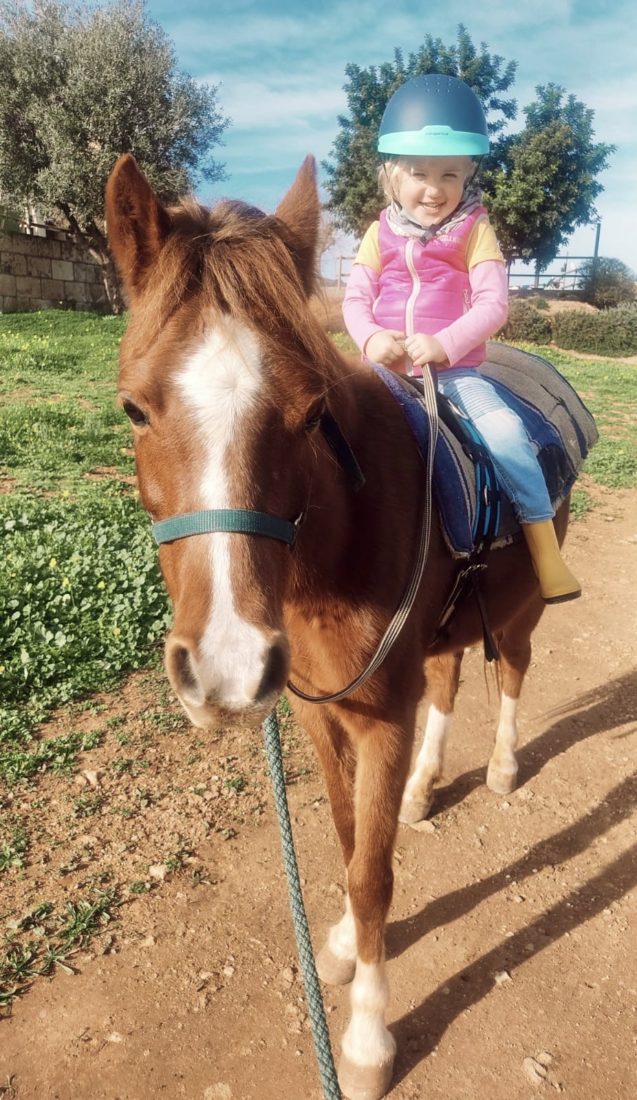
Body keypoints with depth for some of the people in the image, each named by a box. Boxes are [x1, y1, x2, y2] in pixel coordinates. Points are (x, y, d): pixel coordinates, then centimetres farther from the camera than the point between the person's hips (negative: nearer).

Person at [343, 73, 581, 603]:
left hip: (457, 369, -3)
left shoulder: (476, 231, 0)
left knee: (505, 433, -24)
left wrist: (445, 343, -24)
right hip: (389, 370, 3)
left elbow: (494, 303, -9)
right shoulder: (380, 234, 7)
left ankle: (544, 544, -9)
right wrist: (371, 339, -17)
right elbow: (355, 299, 4)